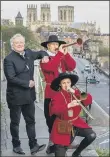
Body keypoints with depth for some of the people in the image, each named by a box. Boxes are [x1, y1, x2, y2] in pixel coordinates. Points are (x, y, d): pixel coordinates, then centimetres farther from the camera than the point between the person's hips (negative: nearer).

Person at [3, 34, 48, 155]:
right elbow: (10, 78, -21)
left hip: (29, 95, 6)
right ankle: (16, 145, 24)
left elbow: (41, 53, 24)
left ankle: (33, 146, 17)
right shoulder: (9, 59, -13)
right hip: (15, 96, -6)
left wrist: (44, 56, 0)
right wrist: (27, 84, -18)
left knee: (31, 121, 10)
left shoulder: (28, 53, 6)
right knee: (15, 122, 10)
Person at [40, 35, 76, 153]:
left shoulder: (62, 58, 15)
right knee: (51, 119, 2)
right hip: (51, 93, -5)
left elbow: (72, 67, -1)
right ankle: (52, 141, 14)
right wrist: (60, 53, -23)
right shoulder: (45, 58, -2)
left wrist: (66, 54, -11)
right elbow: (50, 67, -24)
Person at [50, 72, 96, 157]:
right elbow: (54, 110, -25)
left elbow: (89, 100, -12)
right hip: (63, 126, -3)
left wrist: (75, 92, -19)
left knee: (92, 135, -19)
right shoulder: (57, 96, -9)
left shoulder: (76, 92, 2)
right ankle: (54, 147, 33)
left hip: (76, 123, 3)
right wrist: (69, 105, -35)